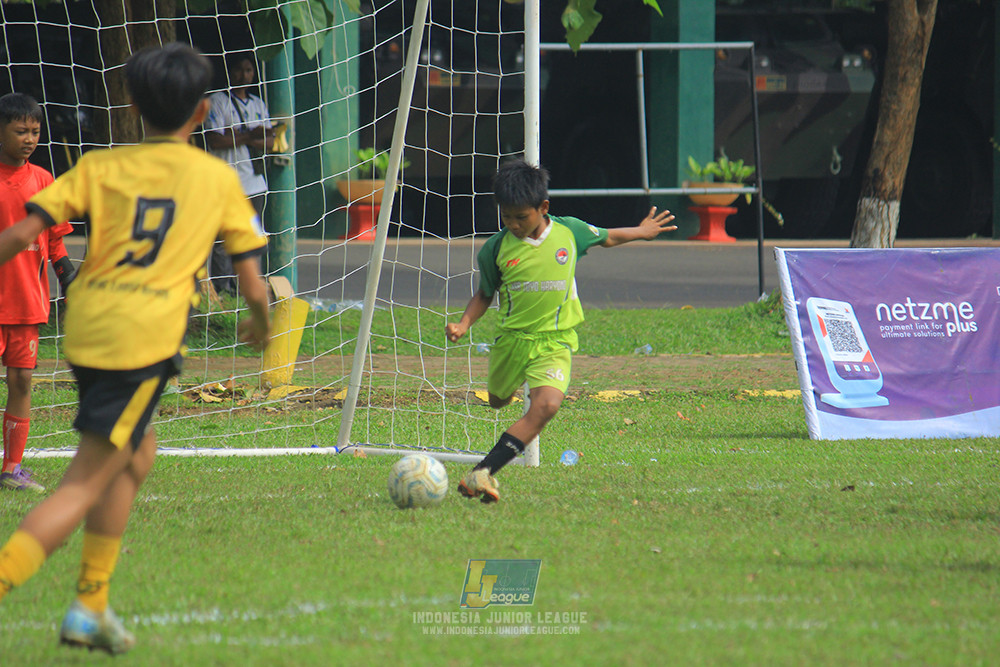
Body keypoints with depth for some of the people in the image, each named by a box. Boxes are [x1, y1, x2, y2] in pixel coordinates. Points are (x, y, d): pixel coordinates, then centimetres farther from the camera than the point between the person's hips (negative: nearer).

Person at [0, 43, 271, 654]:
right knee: (85, 485, -5)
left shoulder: (99, 166, 13)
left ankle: (91, 608, 24)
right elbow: (253, 282, 12)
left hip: (86, 326, 5)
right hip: (147, 337, -4)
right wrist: (261, 325, 32)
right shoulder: (218, 178, 9)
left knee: (137, 455, 25)